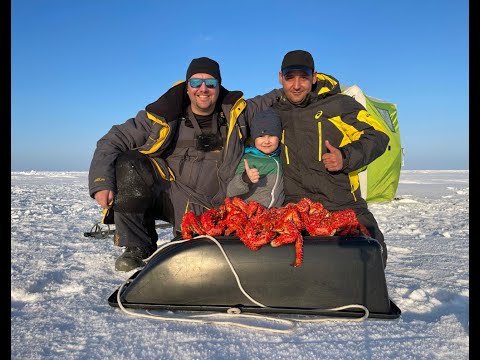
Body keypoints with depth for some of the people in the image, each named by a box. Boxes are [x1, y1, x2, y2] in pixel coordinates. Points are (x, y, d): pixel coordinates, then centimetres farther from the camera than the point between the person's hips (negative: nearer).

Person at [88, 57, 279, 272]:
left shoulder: (237, 113, 5)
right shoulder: (164, 116, -2)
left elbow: (269, 101, 18)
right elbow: (113, 140, -4)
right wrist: (102, 182, -17)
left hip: (207, 212, 0)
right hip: (165, 195, 0)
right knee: (128, 164, -23)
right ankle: (137, 246, -11)